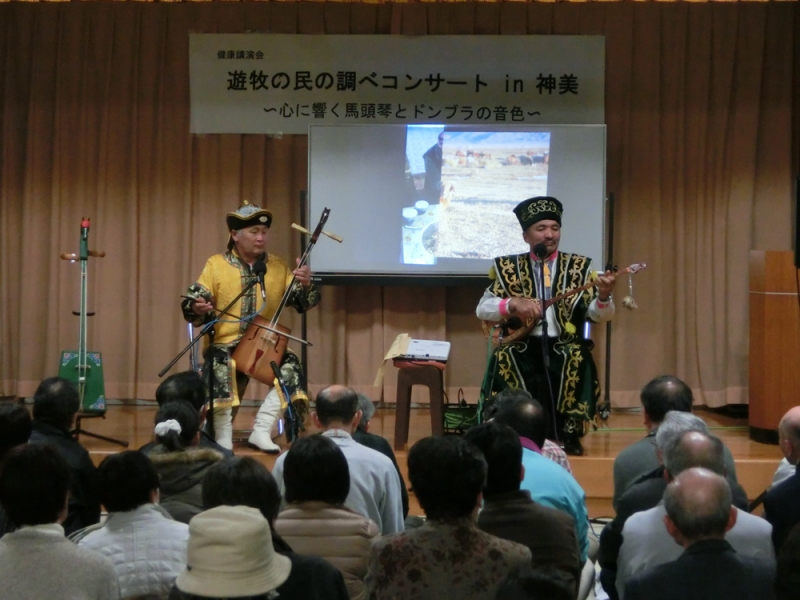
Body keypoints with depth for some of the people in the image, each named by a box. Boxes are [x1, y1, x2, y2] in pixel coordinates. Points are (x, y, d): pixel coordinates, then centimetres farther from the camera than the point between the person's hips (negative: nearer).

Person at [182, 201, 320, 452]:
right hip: (225, 343, -2)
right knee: (220, 365, -34)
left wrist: (306, 284, -17)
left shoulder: (278, 266, 10)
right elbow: (191, 303, -1)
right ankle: (223, 438, -23)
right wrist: (198, 308, -25)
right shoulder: (216, 264, 4)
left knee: (291, 366, -25)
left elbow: (303, 303, 5)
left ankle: (261, 430, -18)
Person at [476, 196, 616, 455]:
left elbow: (599, 314, -1)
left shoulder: (579, 267, 7)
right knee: (504, 358, -30)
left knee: (578, 359, -31)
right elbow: (482, 309, 1)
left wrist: (604, 296, -24)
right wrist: (513, 303, -18)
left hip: (564, 348, 0)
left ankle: (569, 433, -13)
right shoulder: (509, 268, 7)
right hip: (523, 348, 0)